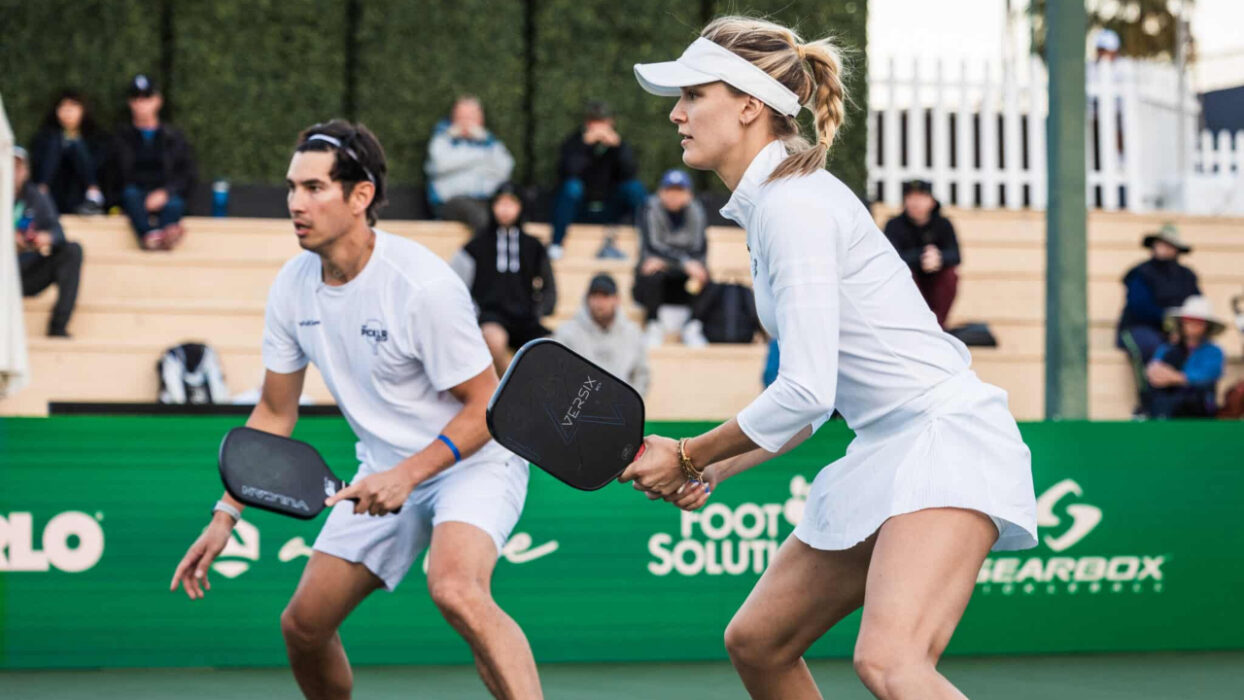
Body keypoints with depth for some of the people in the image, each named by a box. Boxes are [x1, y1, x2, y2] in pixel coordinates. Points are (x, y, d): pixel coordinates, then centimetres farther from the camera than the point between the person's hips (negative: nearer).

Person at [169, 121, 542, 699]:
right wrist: (225, 516, 3)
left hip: (471, 459, -7)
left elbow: (485, 407, -18)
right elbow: (274, 414, 9)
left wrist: (407, 476, -27)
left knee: (455, 590, -36)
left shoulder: (423, 285, -25)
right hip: (385, 471, 7)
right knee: (302, 625, 4)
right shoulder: (293, 287, -4)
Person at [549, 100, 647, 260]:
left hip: (608, 211, 2)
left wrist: (618, 146, -32)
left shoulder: (619, 143, -1)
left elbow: (628, 173, -19)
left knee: (635, 187, -21)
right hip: (579, 211, -2)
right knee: (571, 186, -33)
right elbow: (567, 172, -28)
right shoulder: (574, 142, -8)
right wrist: (586, 144, -36)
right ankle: (555, 245, -27)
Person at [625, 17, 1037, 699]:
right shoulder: (766, 206, 16)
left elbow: (806, 391, -20)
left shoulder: (792, 204, -14)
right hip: (883, 453, 11)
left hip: (946, 433, -11)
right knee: (754, 642, 15)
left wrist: (688, 457, -7)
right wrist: (715, 472, 16)